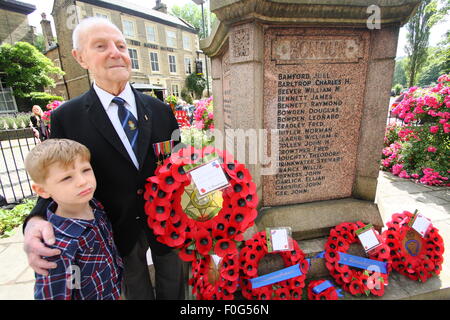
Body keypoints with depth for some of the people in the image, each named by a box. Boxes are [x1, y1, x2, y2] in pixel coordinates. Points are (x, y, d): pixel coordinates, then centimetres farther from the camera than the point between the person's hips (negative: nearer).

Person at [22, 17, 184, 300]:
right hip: (120, 230, -1)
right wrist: (36, 220, -23)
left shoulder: (159, 109, -5)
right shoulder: (66, 117, -10)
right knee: (136, 290, 27)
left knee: (173, 287, 26)